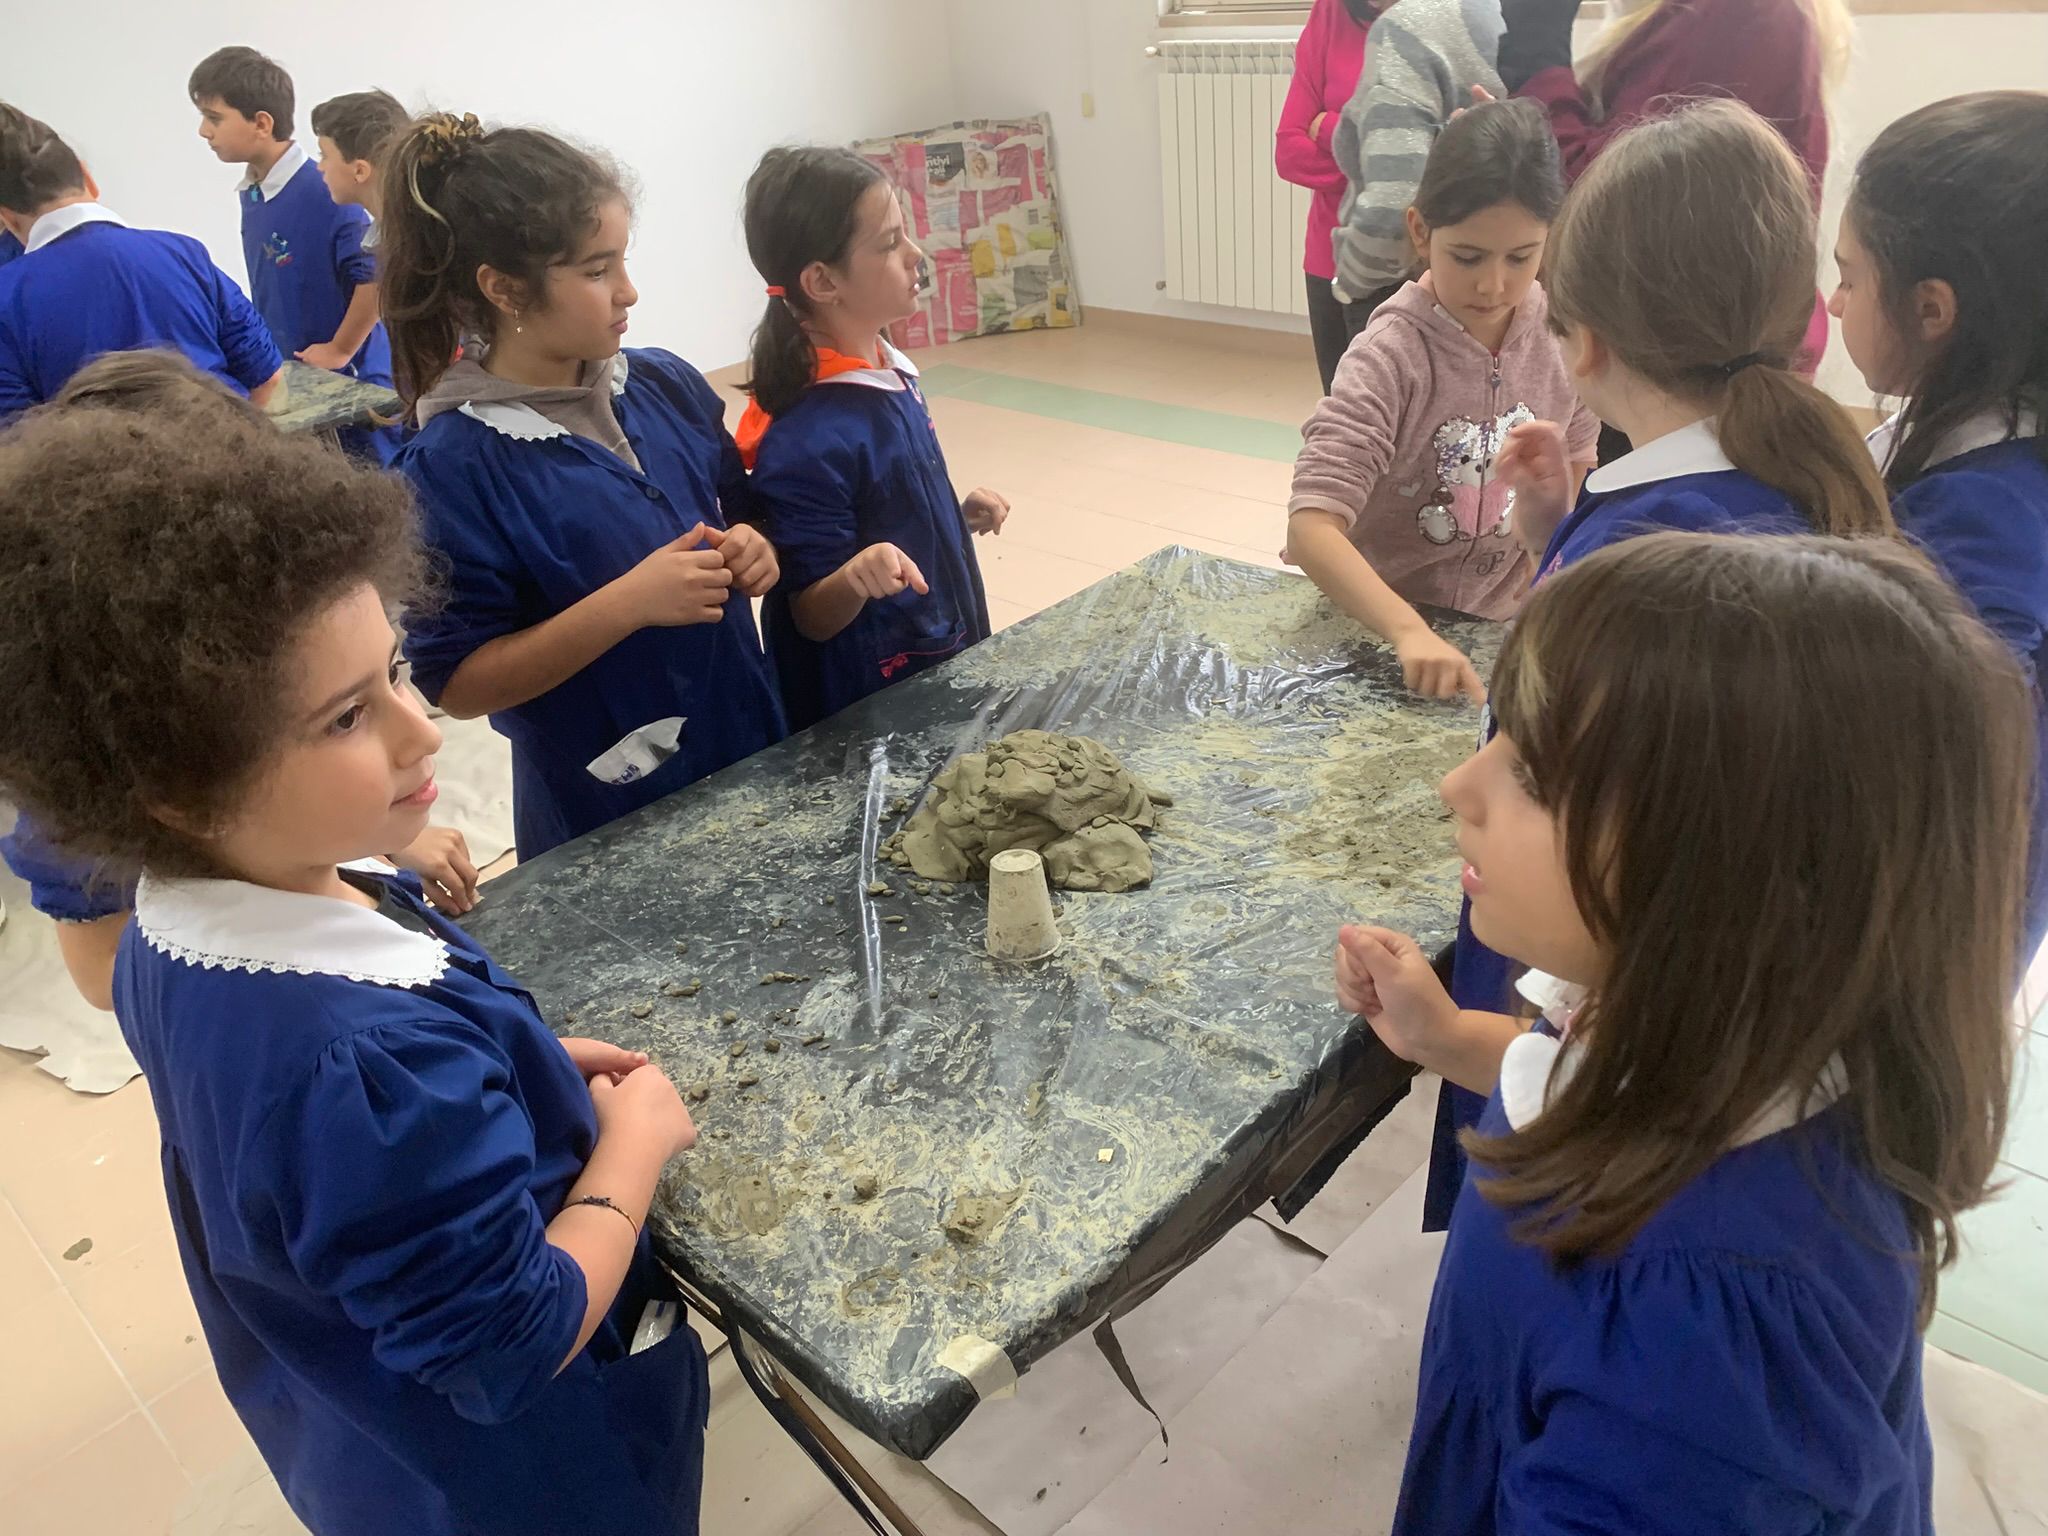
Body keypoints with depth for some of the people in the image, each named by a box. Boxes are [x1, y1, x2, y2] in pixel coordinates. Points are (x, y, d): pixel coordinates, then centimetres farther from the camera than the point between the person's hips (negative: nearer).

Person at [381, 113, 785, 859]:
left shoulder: (667, 386, -2)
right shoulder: (453, 465, -17)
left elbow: (739, 512, 14)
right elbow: (457, 683, -16)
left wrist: (752, 553, -10)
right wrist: (629, 603, -26)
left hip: (751, 755, 6)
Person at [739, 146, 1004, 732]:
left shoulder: (891, 373, -1)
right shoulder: (808, 438, -27)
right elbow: (813, 617, -21)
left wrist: (959, 516, 7)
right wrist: (854, 578, -40)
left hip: (941, 663, 9)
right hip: (867, 702, -8)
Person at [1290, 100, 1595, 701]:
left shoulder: (1560, 332, -7)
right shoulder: (1390, 357, -23)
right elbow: (1312, 526, -34)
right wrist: (1409, 631, -46)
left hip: (1497, 628, 4)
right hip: (1370, 627, -4)